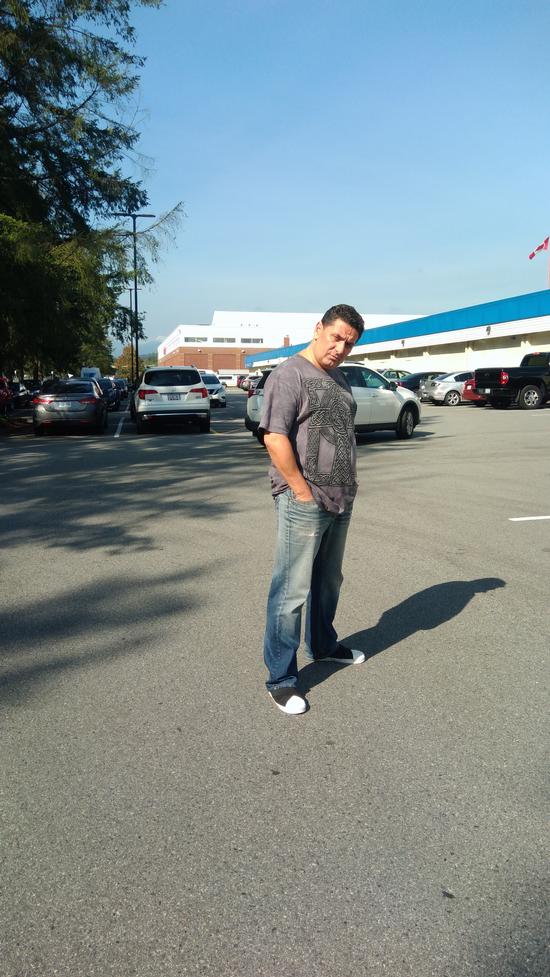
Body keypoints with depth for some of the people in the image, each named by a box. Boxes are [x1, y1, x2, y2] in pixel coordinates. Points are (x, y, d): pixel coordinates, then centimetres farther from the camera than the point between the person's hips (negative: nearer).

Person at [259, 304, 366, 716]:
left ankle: (323, 645, 41)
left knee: (329, 583, 22)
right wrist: (304, 492, -17)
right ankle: (281, 678, 8)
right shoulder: (290, 375, -11)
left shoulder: (339, 379, 16)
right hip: (304, 503, -8)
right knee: (292, 591, -3)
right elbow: (275, 438, -19)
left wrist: (348, 488, 14)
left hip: (341, 502, 9)